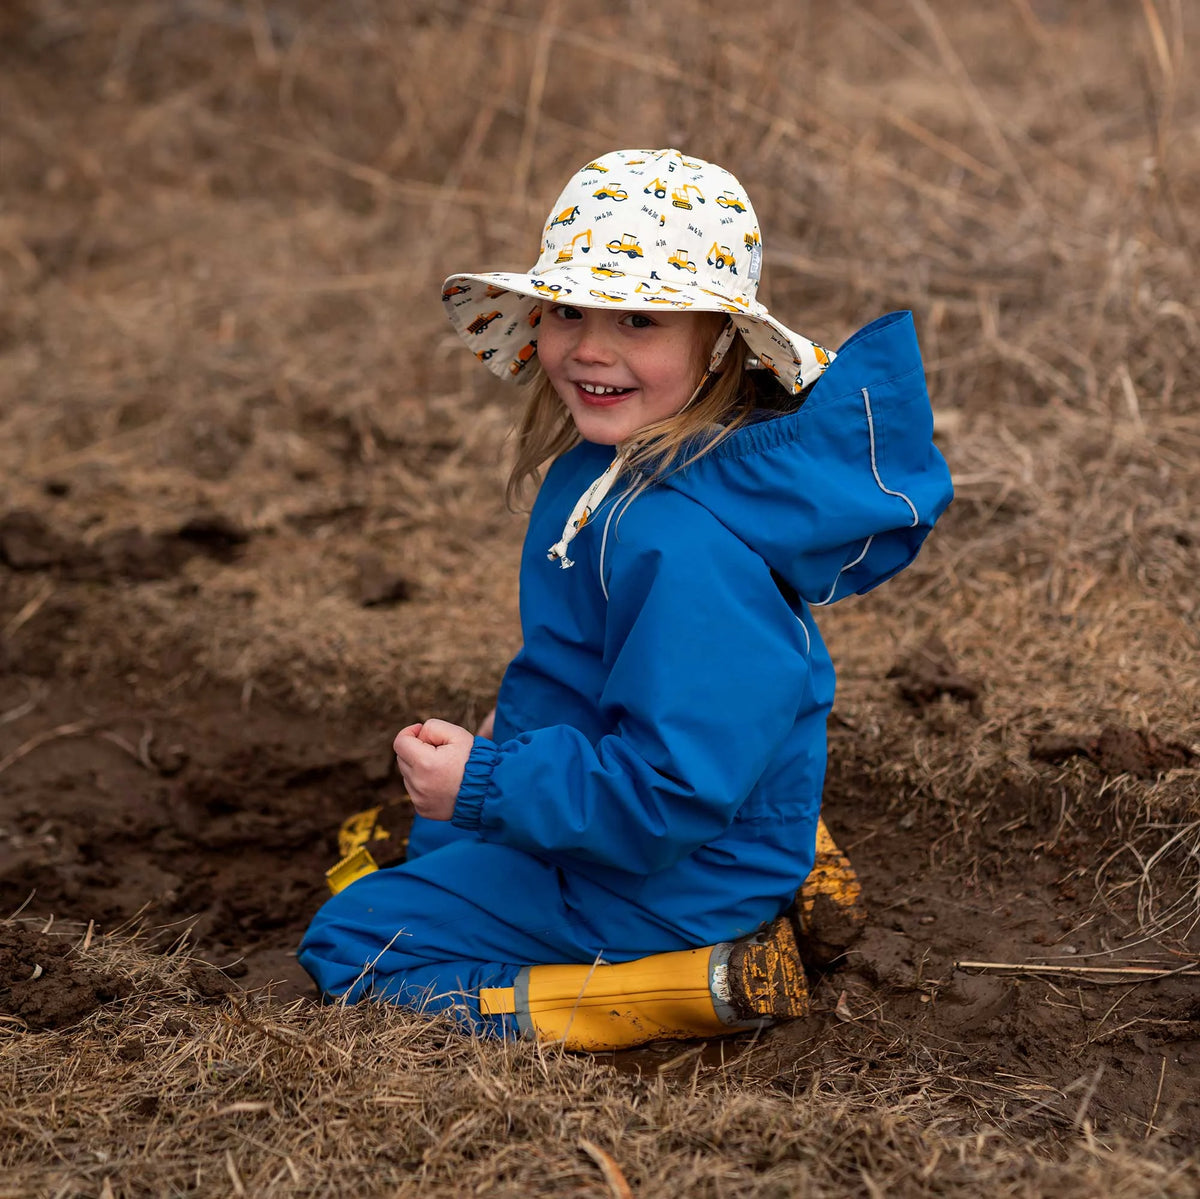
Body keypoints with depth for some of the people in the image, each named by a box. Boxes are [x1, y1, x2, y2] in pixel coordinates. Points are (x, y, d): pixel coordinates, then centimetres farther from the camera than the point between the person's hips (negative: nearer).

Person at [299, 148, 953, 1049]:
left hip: (674, 881, -10)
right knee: (437, 834, 37)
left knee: (349, 947, -3)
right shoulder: (609, 460, -5)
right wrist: (518, 727, 16)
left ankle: (697, 990, -9)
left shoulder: (684, 547, -35)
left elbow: (669, 792, -33)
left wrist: (486, 783, -28)